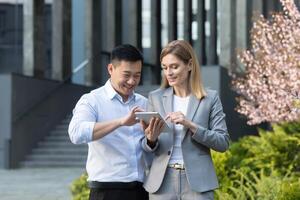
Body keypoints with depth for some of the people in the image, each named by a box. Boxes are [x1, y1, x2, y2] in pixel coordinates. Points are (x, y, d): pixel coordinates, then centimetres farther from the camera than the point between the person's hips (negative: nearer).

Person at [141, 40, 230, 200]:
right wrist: (151, 139, -14)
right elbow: (147, 148, 10)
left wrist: (190, 125, -15)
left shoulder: (210, 98, 3)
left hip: (197, 182, -2)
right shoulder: (155, 98, 8)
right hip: (162, 183, 2)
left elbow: (223, 142, -2)